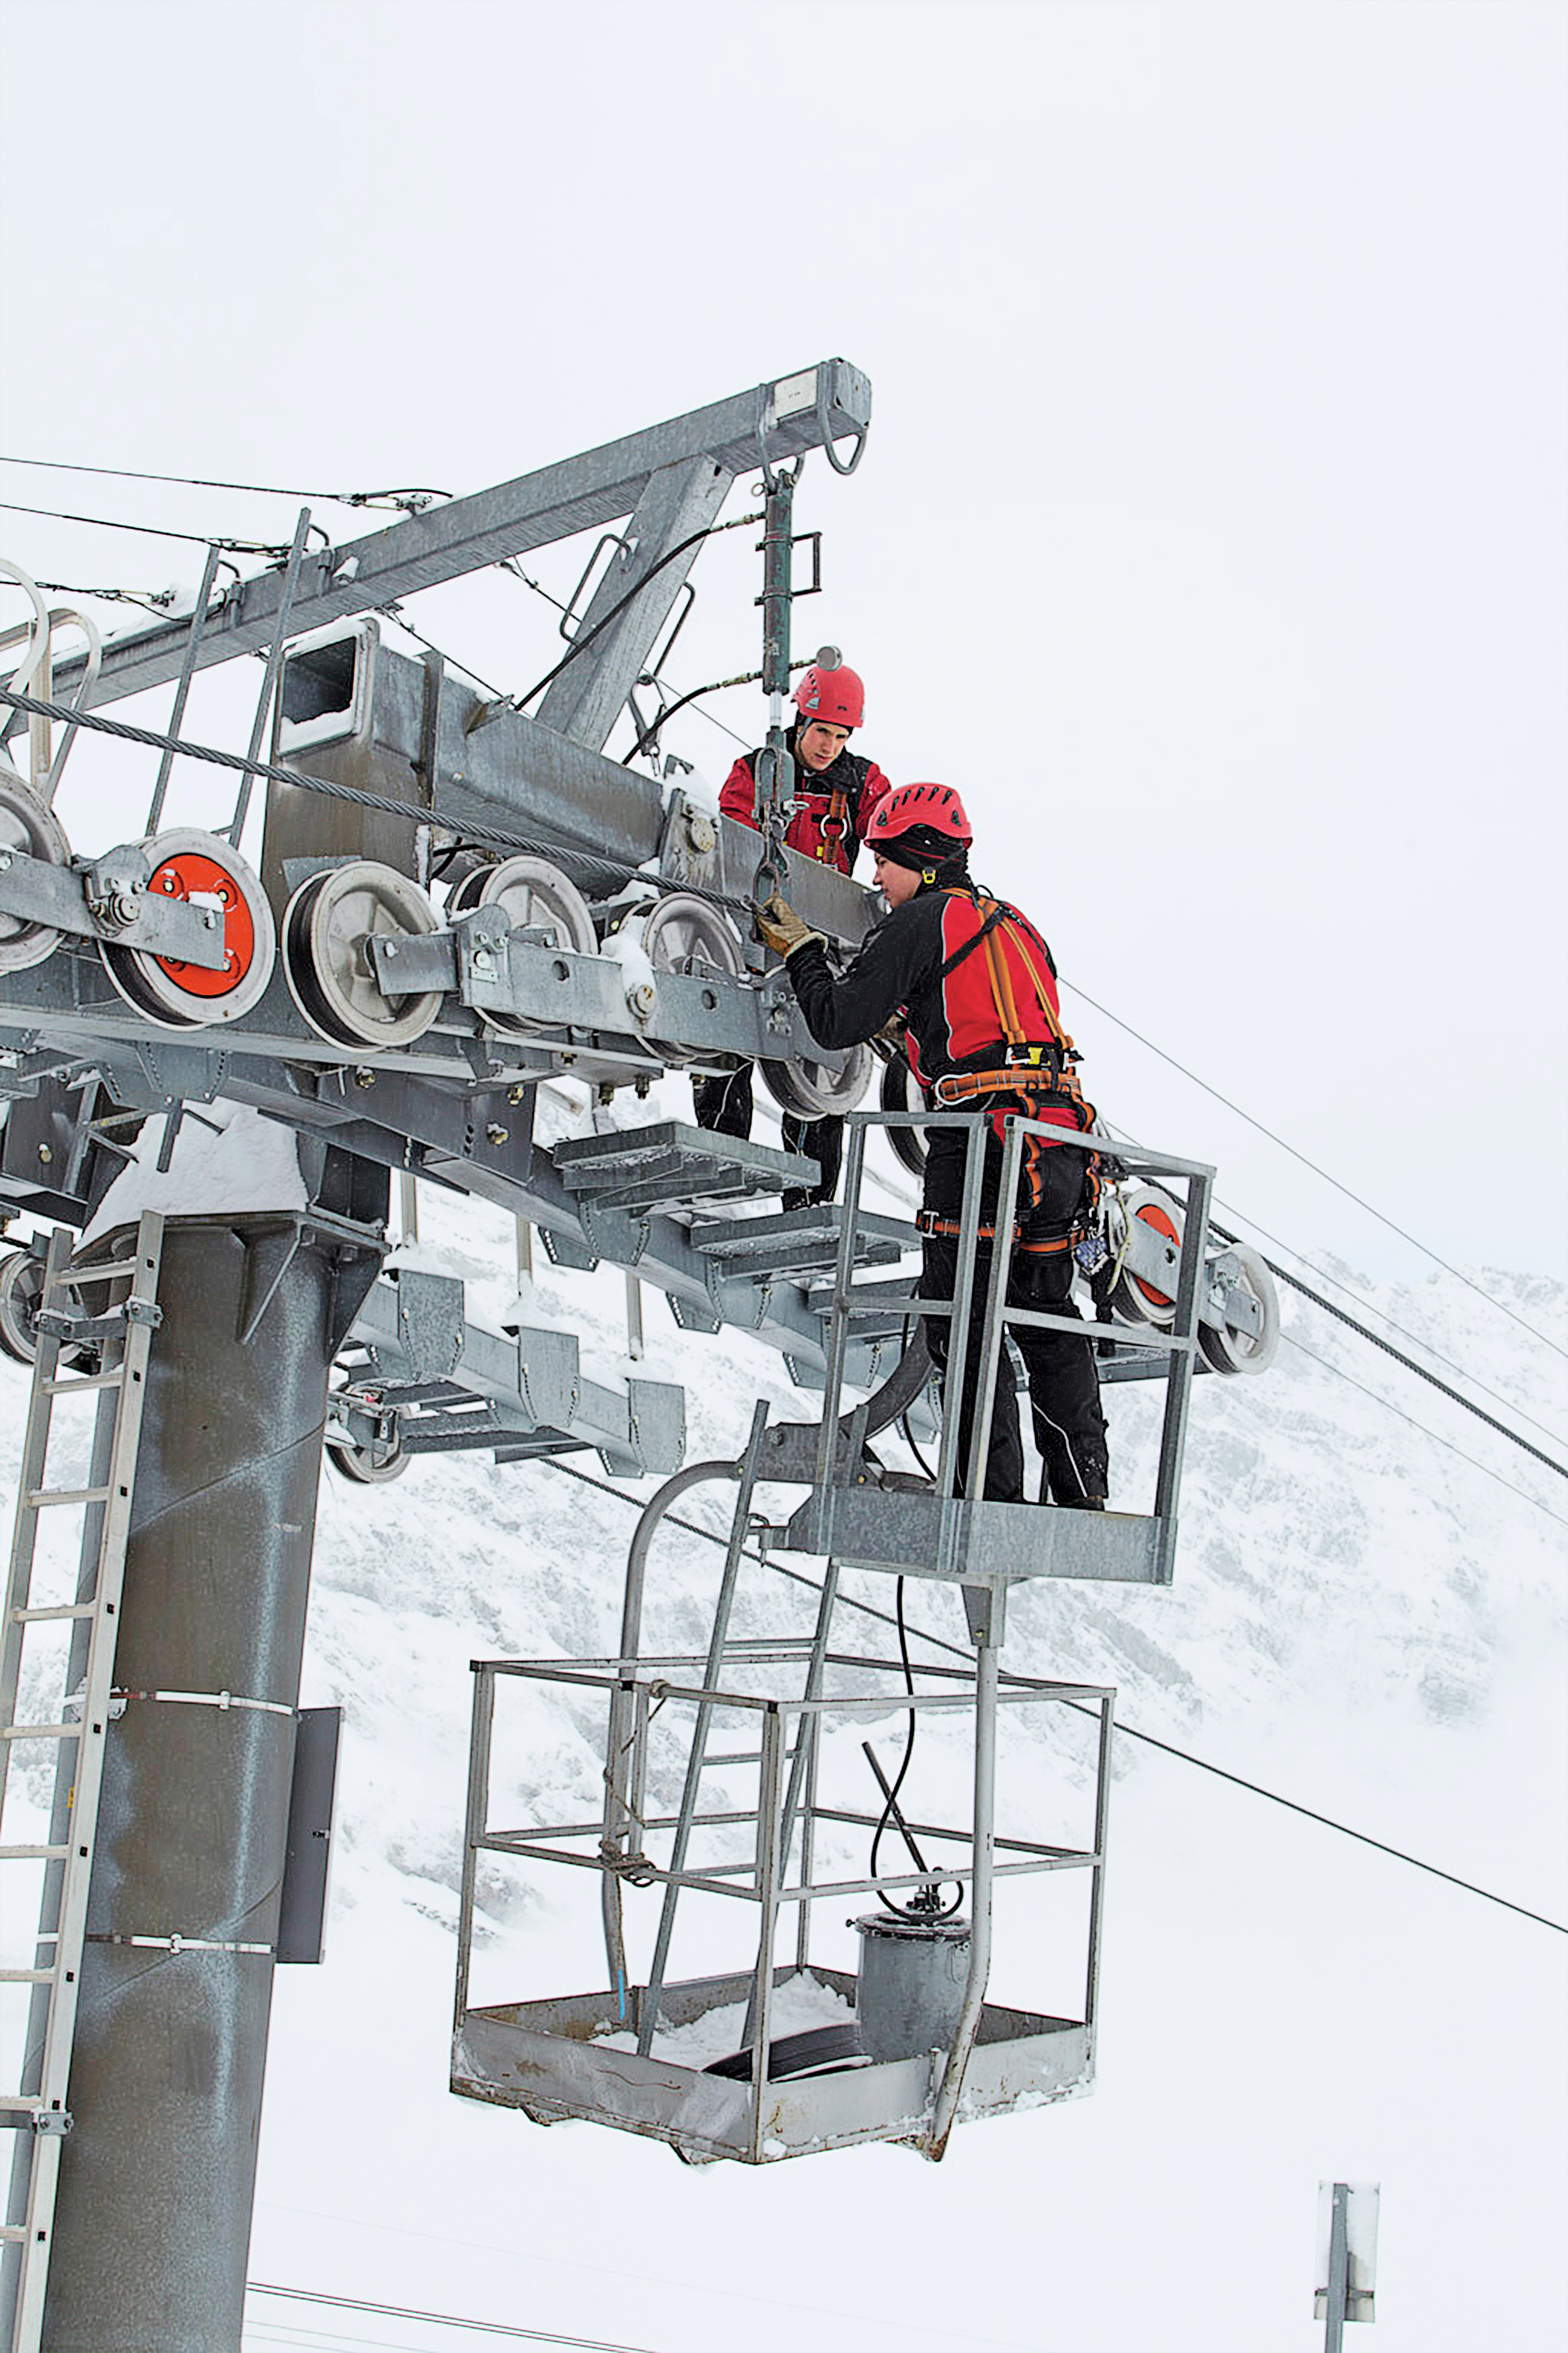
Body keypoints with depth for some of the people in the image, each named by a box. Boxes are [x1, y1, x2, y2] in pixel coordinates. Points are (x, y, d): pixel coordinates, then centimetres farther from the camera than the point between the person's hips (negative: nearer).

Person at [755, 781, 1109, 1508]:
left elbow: (837, 1023, -3)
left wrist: (800, 950, 12)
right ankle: (1083, 1496, 16)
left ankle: (993, 1497, -3)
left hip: (983, 1142, -8)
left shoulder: (920, 921, -1)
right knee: (1049, 1320, 14)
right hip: (1059, 1143, 8)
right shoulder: (1016, 925, 22)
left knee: (962, 1324, -1)